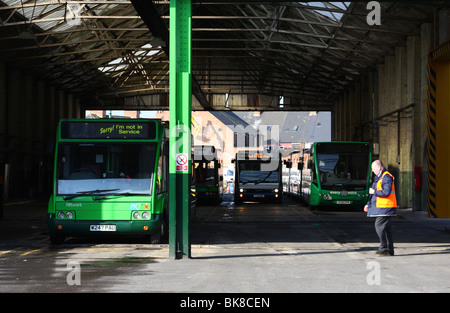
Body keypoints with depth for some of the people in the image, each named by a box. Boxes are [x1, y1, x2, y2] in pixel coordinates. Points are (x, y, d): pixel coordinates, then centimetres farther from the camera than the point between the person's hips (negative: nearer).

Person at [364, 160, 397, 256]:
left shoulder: (386, 177, -13)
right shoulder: (379, 177, 19)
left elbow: (386, 192, -24)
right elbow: (376, 193, 27)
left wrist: (374, 192, -12)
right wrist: (368, 204, 23)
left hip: (385, 208, -10)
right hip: (381, 207, 10)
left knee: (379, 226, -13)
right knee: (386, 229, 9)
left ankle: (384, 248, -9)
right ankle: (390, 250, 11)